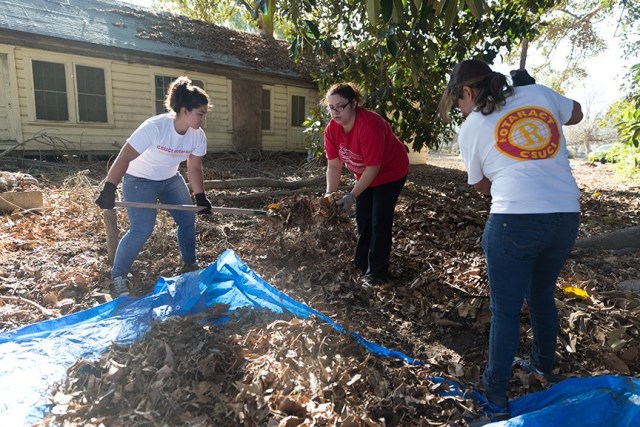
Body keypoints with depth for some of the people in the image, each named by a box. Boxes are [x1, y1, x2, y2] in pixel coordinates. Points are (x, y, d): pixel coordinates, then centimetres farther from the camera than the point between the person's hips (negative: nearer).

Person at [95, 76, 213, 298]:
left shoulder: (198, 135, -13)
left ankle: (190, 264, 24)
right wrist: (109, 189, -35)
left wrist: (200, 197, -12)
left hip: (170, 180, 6)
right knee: (141, 230, -16)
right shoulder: (154, 127, -31)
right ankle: (117, 278, 2)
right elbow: (124, 158, -30)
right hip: (140, 181, -6)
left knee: (188, 220, 3)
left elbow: (194, 168, -4)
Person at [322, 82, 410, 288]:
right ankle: (361, 263, 30)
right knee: (363, 219, 13)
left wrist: (352, 196, -37)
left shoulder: (370, 125, -36)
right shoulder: (331, 129, -15)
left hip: (390, 172, -7)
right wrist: (330, 194, -24)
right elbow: (334, 166, -12)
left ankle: (376, 272, 4)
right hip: (365, 174, 7)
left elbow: (373, 168, -34)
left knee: (379, 221, -8)